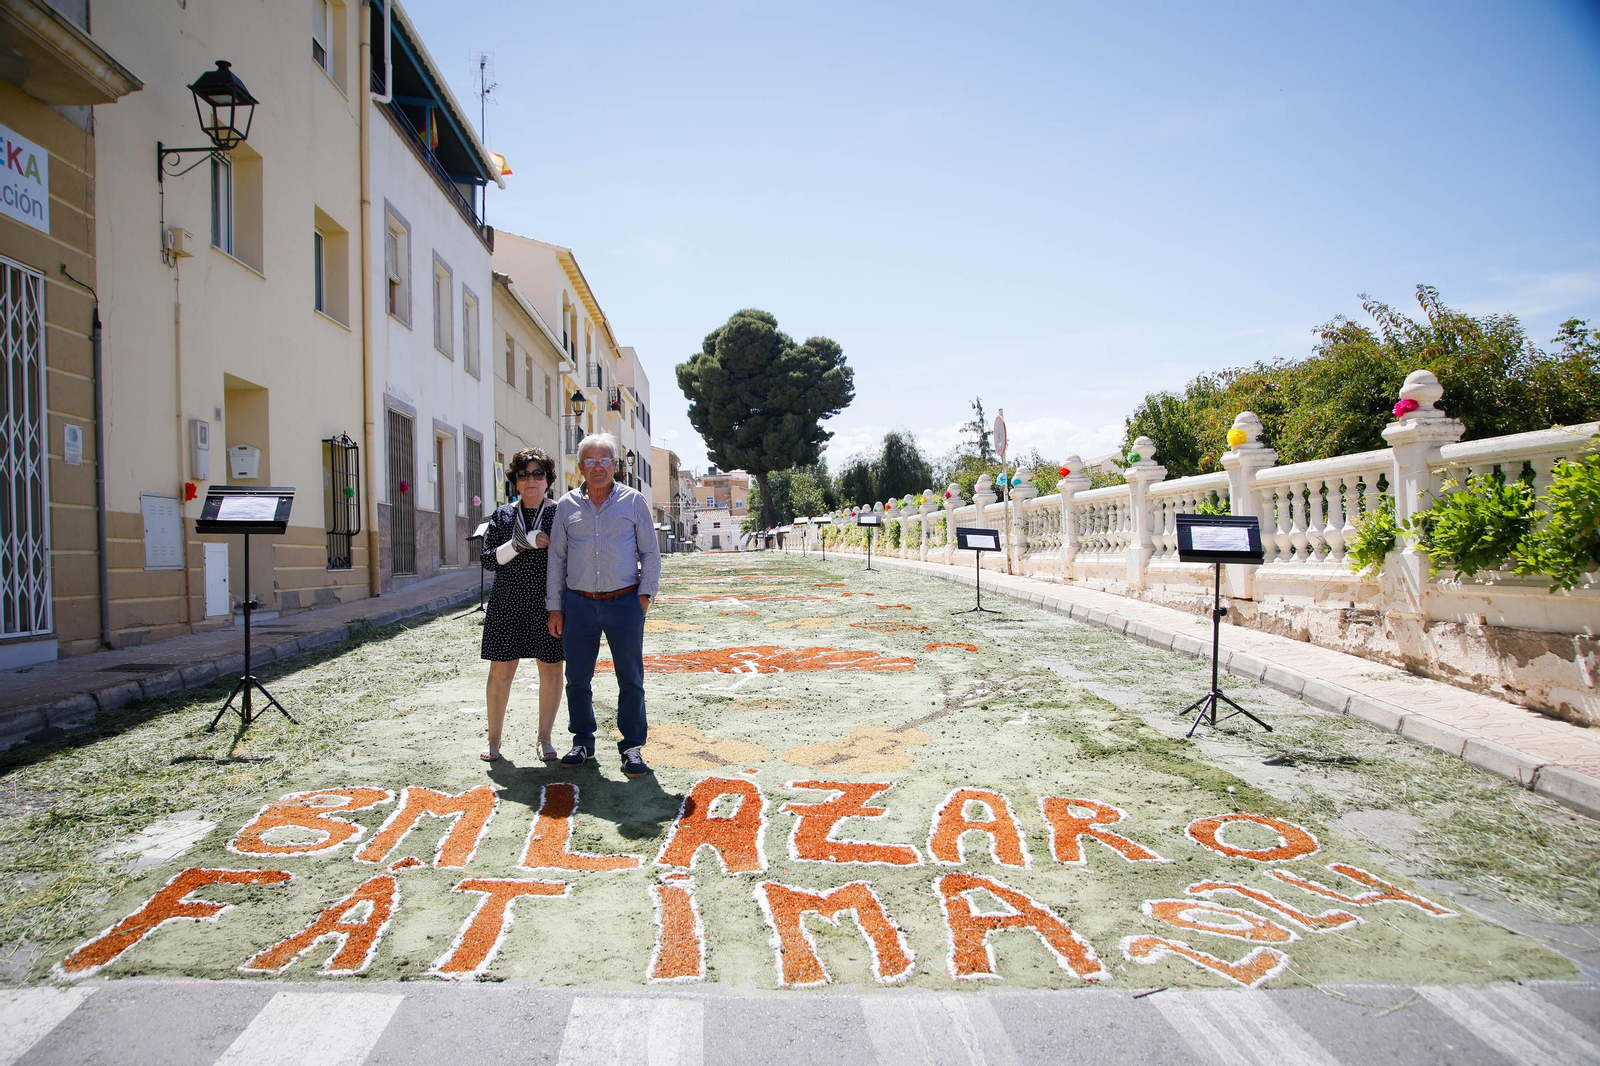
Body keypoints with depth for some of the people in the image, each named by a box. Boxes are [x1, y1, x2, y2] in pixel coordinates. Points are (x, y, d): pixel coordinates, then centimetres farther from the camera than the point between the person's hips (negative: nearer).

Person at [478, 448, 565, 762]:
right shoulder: (503, 514, 6)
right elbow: (488, 559, 1)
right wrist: (520, 543, -15)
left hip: (547, 605, -1)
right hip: (507, 605, 1)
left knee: (551, 668, 5)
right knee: (500, 670, 2)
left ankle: (544, 738, 20)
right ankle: (494, 739, 18)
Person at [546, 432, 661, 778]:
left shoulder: (633, 500, 3)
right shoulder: (567, 505, 7)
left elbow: (650, 552, 7)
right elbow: (557, 558, 10)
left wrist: (645, 593, -2)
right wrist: (554, 607, 6)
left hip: (624, 603, -2)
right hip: (579, 603, 2)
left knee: (631, 678, 2)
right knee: (577, 678, 8)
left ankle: (632, 747, 13)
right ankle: (583, 741, 25)